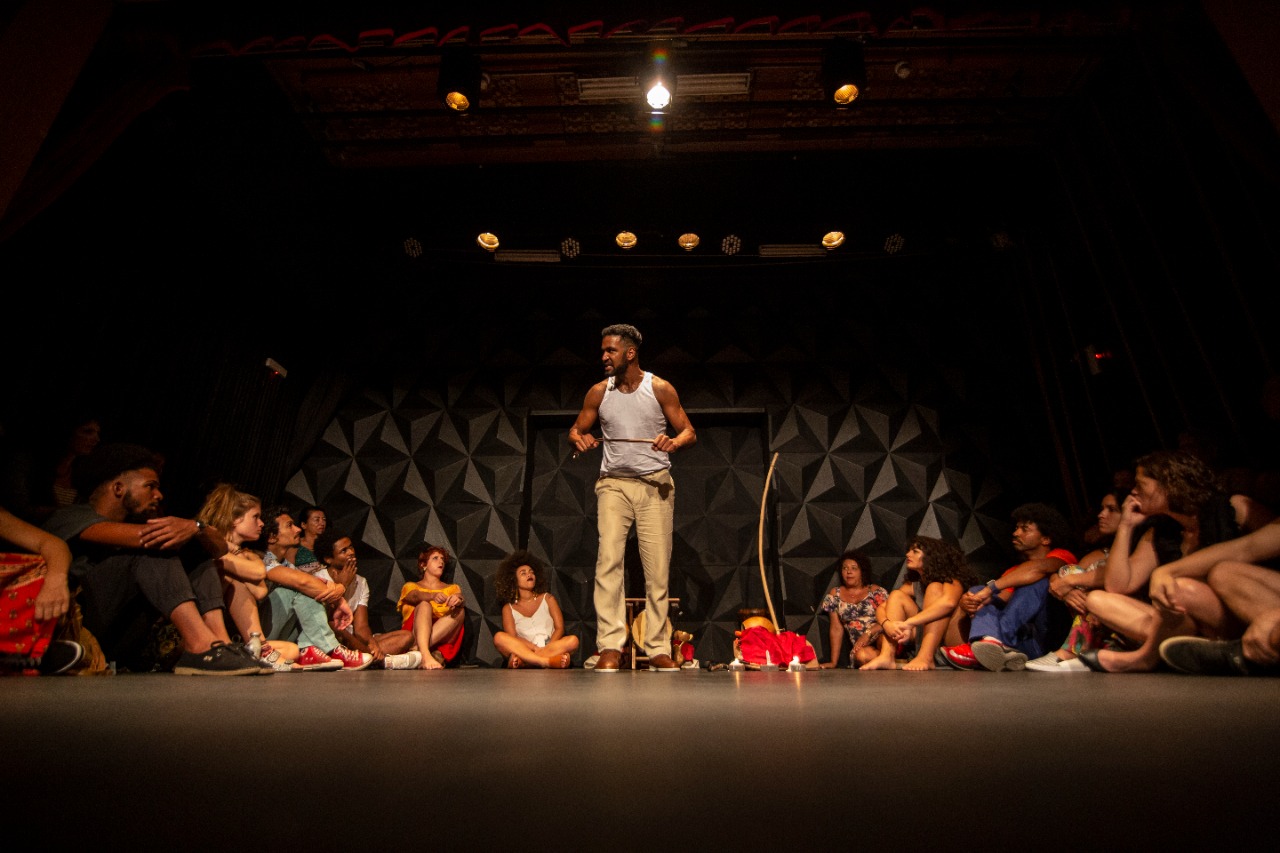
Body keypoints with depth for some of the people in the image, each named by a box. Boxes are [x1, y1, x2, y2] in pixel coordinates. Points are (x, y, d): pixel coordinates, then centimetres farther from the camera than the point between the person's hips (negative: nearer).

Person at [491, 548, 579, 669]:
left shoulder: (547, 599, 17)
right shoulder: (509, 608, 14)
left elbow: (559, 628, 5)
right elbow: (512, 638, -2)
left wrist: (545, 649, -14)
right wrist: (535, 648, -20)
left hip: (552, 648, 1)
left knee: (573, 640, -29)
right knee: (499, 637, -26)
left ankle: (521, 660, -38)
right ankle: (548, 662, -43)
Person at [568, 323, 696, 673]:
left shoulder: (661, 389, 1)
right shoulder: (599, 392, 7)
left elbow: (689, 432, 3)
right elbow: (576, 430, 15)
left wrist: (675, 441, -20)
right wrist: (578, 439, -9)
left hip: (656, 485, -1)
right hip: (614, 484, 1)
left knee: (658, 568, -1)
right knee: (608, 560, -12)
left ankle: (658, 649, 9)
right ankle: (610, 647, -7)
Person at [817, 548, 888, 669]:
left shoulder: (875, 591, 8)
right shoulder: (835, 594, 13)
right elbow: (836, 628, 10)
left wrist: (868, 634, -21)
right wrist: (834, 662, 3)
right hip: (861, 646, 1)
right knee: (861, 655, -36)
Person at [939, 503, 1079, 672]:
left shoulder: (1062, 555, 7)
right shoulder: (1013, 572, 23)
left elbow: (1039, 567, -18)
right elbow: (999, 600, 6)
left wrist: (991, 588, -22)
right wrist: (970, 603, -16)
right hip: (1020, 641, 5)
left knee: (1036, 580, -22)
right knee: (976, 591, -2)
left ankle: (989, 645, -41)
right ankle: (991, 642, -34)